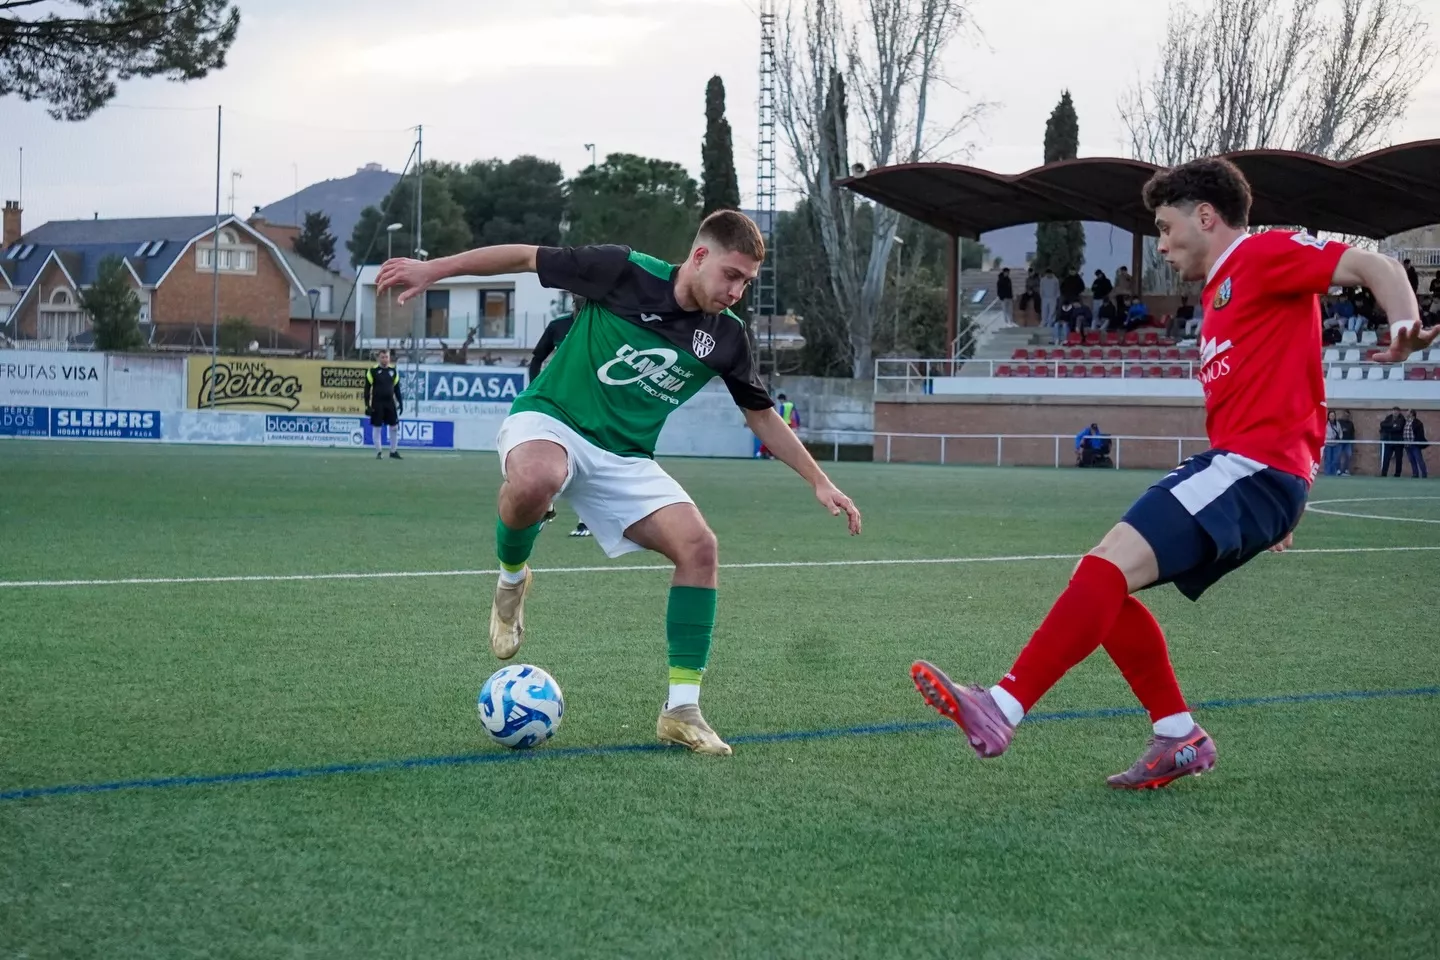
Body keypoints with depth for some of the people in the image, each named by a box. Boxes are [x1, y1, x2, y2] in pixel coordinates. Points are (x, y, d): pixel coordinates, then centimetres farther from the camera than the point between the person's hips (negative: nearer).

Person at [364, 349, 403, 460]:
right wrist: (367, 405, -10)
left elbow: (397, 388, 15)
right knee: (377, 428, 0)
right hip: (377, 404, -4)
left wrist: (400, 402, 10)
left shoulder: (393, 371, 7)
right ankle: (378, 452, 7)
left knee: (395, 427, 3)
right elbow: (367, 389, -5)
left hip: (390, 403, 4)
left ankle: (393, 451, 13)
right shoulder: (373, 371, -5)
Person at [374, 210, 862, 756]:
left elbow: (762, 415, 16)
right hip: (549, 422, -5)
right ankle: (511, 581, -7)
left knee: (698, 547, -15)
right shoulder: (627, 273, -13)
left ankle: (681, 710, -6)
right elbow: (528, 258, -5)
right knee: (535, 481, -41)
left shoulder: (726, 337, 2)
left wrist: (819, 482, 13)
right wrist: (434, 269, -7)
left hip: (625, 460, 5)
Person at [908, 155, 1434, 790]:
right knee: (1102, 579, 6)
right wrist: (1277, 513, 30)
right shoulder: (1221, 294, 27)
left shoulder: (1263, 254, -2)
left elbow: (1375, 266, -13)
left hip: (1254, 466, -10)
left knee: (1109, 565, -23)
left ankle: (1001, 710, -30)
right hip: (1236, 466, 10)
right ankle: (1179, 737, 7)